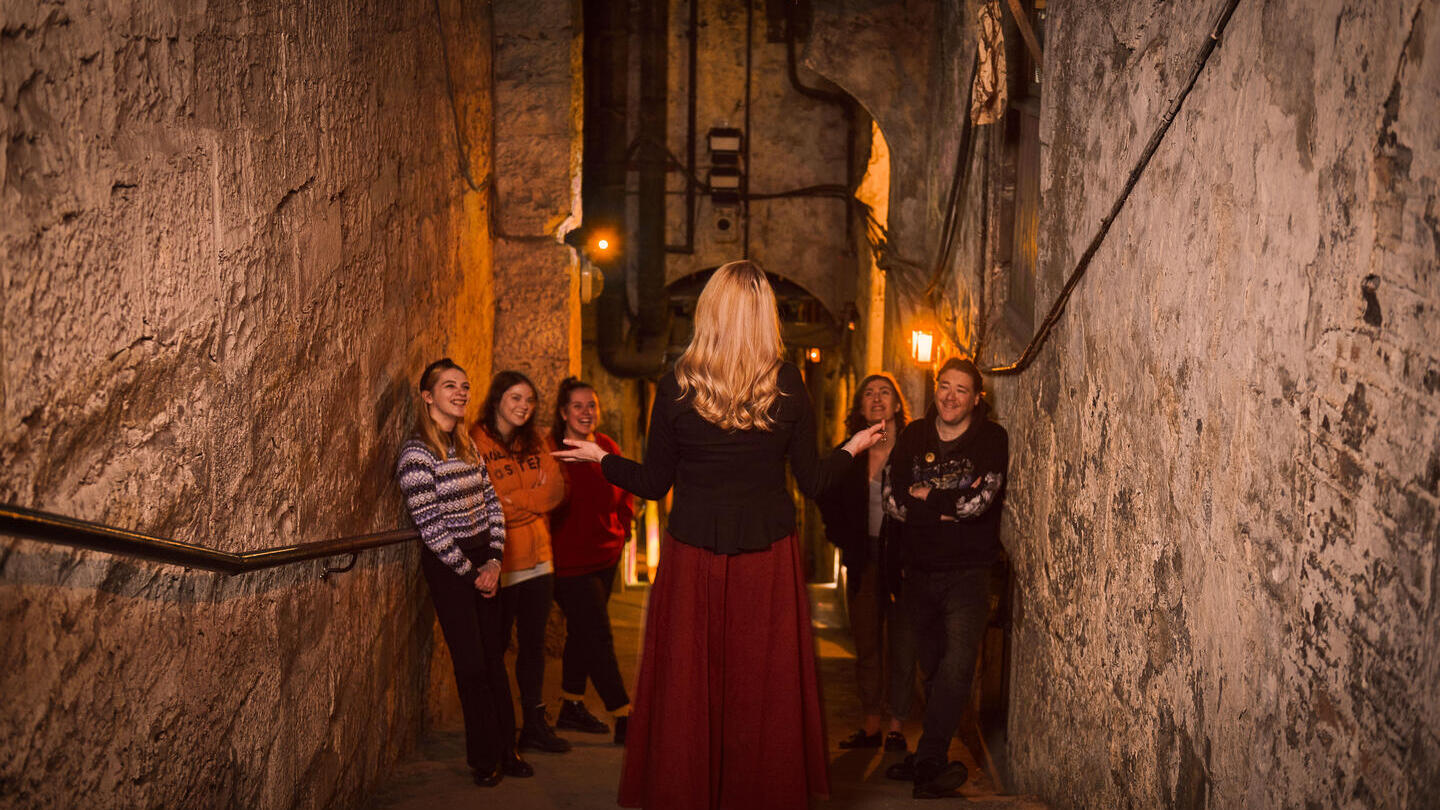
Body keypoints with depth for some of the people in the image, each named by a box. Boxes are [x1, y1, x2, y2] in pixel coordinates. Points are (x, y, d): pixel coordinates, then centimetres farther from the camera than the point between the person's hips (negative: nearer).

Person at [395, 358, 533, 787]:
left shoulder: (467, 445, 9)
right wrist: (469, 573, -11)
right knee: (472, 663, 0)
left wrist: (494, 561, -2)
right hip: (448, 568, -6)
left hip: (483, 561, 6)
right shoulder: (417, 453, -14)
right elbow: (430, 526, -16)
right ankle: (485, 759, 15)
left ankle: (506, 750, 21)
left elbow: (492, 503, 9)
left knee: (495, 657, 10)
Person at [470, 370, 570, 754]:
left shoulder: (534, 443, 13)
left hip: (537, 559, 6)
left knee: (533, 644, 12)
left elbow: (555, 490, 3)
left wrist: (514, 499, -12)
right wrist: (533, 498, -9)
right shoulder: (475, 442, -10)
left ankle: (535, 725, 22)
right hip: (499, 563, -6)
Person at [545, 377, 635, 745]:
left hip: (605, 556, 7)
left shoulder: (608, 448, 6)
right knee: (598, 638, -5)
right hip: (570, 561, -7)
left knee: (582, 633, 17)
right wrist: (550, 544, -15)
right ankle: (624, 720, 0)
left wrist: (622, 528, 7)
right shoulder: (549, 451, -14)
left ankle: (571, 707, 30)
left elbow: (624, 494, 18)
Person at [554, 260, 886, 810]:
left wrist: (600, 458, 19)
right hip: (769, 558, 1)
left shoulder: (676, 386, -5)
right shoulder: (787, 384, -4)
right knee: (765, 692, 9)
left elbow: (654, 484, 1)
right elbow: (812, 482, 0)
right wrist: (853, 449, 20)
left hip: (692, 558, 0)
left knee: (687, 691, 8)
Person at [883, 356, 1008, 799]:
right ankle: (932, 759, 24)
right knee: (932, 666, 13)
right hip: (919, 571, 4)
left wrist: (925, 497, -7)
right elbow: (896, 499, -4)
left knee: (956, 666, -17)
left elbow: (979, 501, -16)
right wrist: (951, 505, -13)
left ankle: (927, 760, -11)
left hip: (967, 573, -4)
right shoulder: (913, 436, 7)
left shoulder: (992, 439, -3)